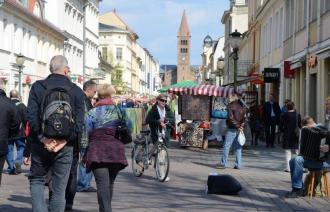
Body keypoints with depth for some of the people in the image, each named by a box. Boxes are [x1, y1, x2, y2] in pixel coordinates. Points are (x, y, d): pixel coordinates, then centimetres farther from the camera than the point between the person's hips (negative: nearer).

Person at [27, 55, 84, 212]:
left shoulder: (38, 87, 0)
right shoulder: (76, 91, 1)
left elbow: (31, 116, -10)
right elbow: (79, 122, -7)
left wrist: (43, 138, -10)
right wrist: (64, 141, -8)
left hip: (41, 145, 0)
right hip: (65, 146, 0)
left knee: (36, 180, 16)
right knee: (59, 188, 8)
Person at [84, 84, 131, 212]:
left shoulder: (92, 113, -1)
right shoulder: (120, 111, 6)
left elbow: (86, 132, -4)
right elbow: (129, 129, 8)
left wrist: (84, 153, 3)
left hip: (98, 152, -3)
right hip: (116, 152, 3)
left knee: (102, 184, -10)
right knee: (110, 183, 18)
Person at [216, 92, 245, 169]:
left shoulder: (230, 106, -6)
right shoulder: (240, 107, 15)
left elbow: (231, 118, -17)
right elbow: (244, 118, 11)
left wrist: (237, 127, -15)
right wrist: (241, 127, 0)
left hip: (232, 129, -7)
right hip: (239, 130, 7)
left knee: (226, 146, -2)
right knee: (238, 147, 8)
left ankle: (223, 163, 0)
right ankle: (238, 165, 7)